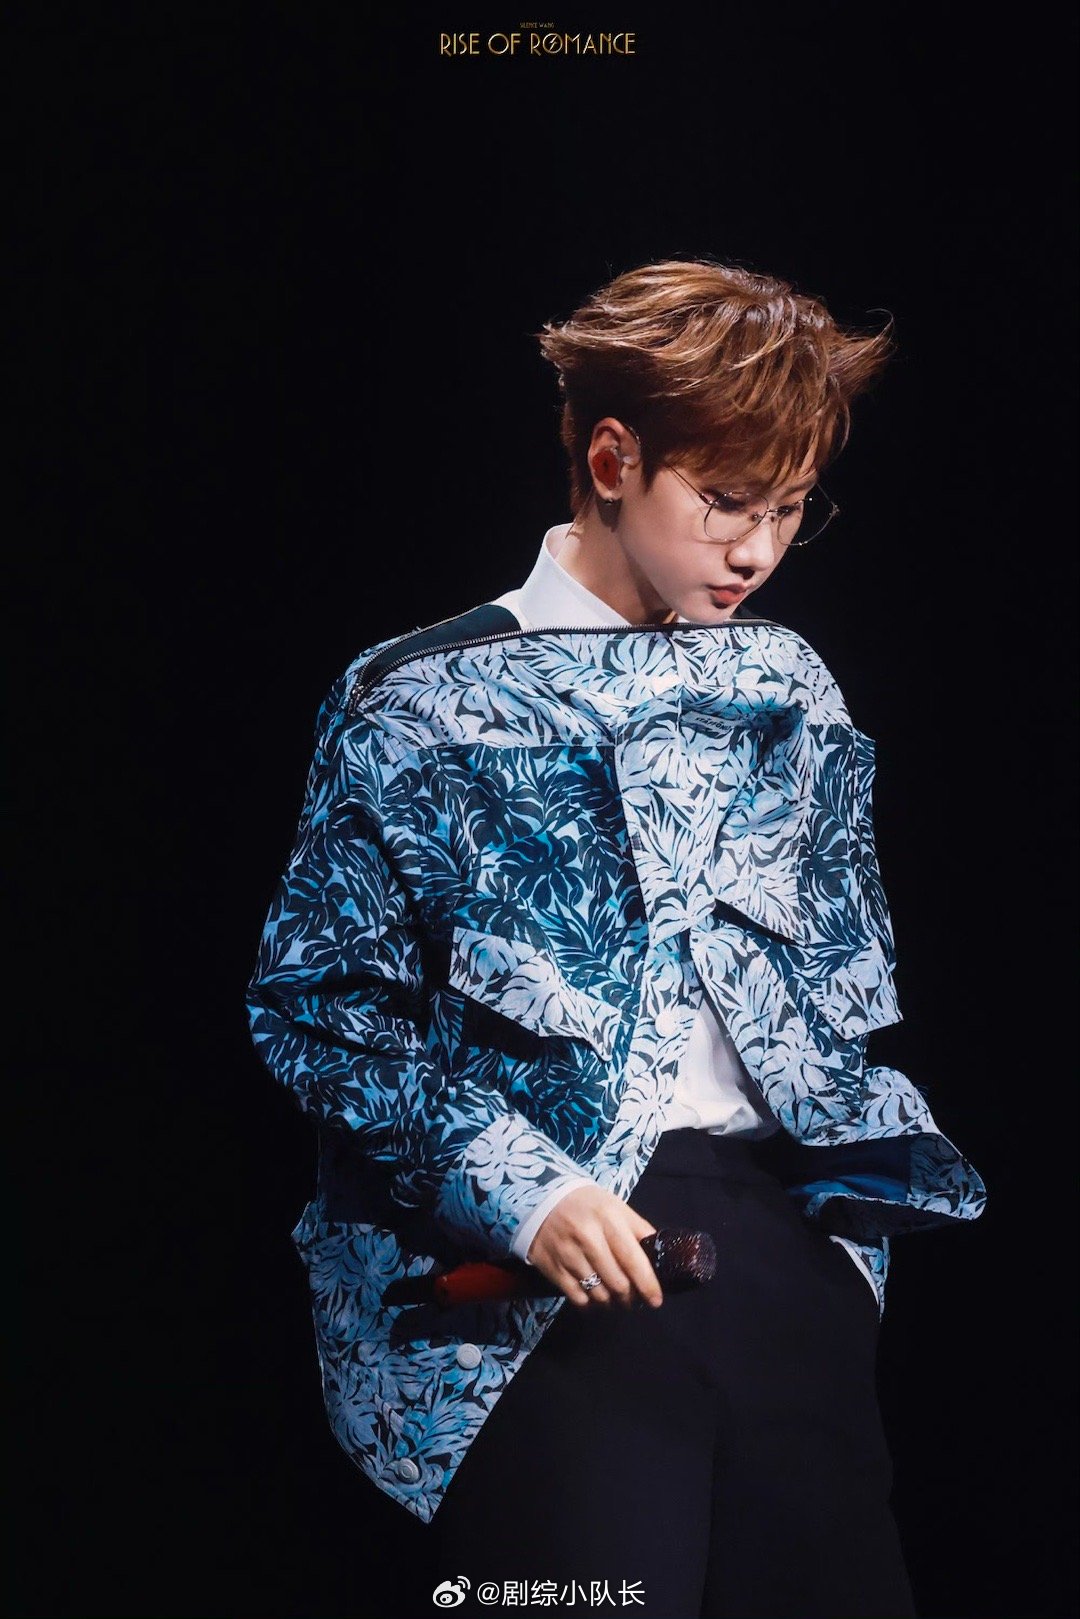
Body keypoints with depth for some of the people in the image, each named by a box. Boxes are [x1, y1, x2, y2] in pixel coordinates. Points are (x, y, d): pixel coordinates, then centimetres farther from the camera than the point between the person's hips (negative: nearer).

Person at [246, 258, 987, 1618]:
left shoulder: (789, 688, 14)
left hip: (783, 1226, 5)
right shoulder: (422, 704, -2)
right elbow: (314, 1000, -3)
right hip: (531, 1266, -4)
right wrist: (519, 1189, -13)